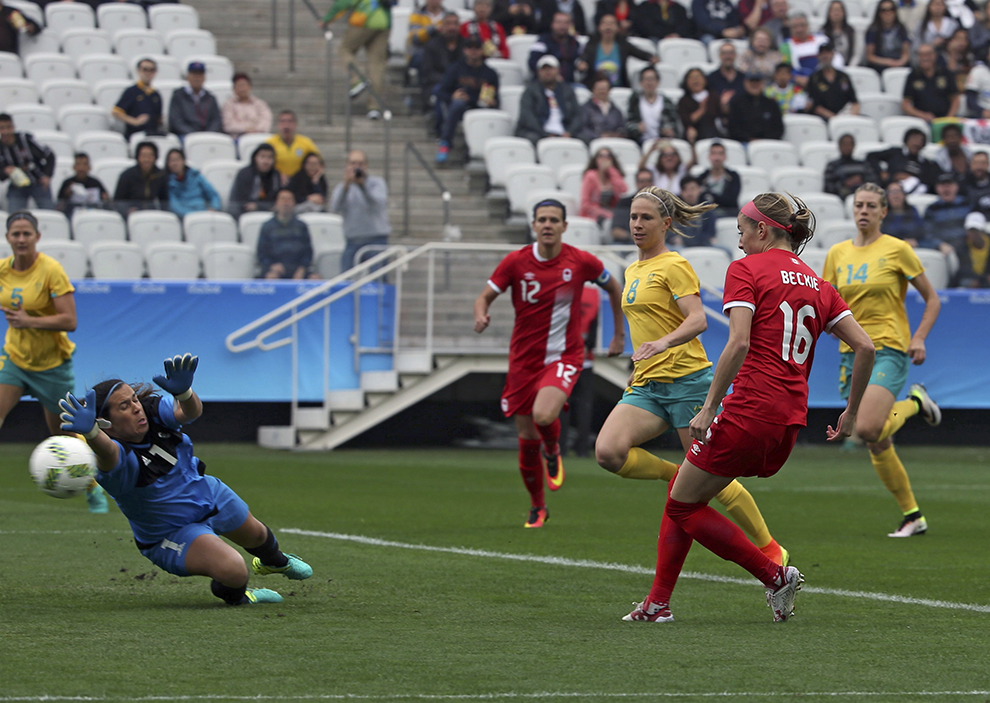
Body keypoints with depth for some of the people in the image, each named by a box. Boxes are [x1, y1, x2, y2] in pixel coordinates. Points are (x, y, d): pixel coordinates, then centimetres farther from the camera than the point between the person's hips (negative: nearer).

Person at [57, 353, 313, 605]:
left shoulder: (153, 409, -21)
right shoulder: (118, 461, -38)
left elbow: (190, 411, -39)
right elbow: (108, 453, -62)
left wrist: (184, 392, -65)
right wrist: (89, 431, -87)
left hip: (207, 493, 6)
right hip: (173, 535, -6)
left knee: (256, 536, 31)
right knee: (233, 571, -29)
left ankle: (274, 560, 69)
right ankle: (233, 595, 10)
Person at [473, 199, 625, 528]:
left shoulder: (581, 262, -7)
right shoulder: (516, 262, -6)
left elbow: (614, 288, 11)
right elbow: (486, 296, 1)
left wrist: (619, 334, 14)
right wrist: (481, 315, -23)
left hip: (564, 355, -2)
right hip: (524, 359, 2)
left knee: (543, 414, -30)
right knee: (527, 438, 4)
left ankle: (553, 452, 7)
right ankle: (537, 507, 26)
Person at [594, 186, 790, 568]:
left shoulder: (674, 266, -7)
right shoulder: (633, 271, 18)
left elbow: (698, 320, -20)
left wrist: (662, 343, -36)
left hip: (687, 381, -7)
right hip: (646, 386, 7)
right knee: (607, 451, -20)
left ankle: (771, 550, 11)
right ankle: (677, 477, 3)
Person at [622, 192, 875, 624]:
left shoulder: (746, 270, -3)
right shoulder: (816, 285, 16)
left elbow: (738, 342, -17)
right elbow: (865, 347, 10)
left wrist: (710, 407, -15)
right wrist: (850, 414, 19)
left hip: (749, 410, -8)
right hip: (790, 423, 8)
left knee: (683, 505, 6)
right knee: (680, 494, 19)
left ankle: (775, 575, -1)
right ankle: (658, 603, 18)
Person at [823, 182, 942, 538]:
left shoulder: (897, 250, -3)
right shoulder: (837, 254, 10)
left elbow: (932, 299, 3)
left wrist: (919, 338, -9)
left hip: (888, 349, -5)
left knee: (867, 428, -25)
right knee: (876, 442, 4)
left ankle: (914, 403, 5)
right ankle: (913, 516, 15)